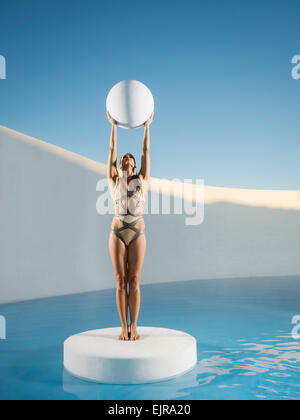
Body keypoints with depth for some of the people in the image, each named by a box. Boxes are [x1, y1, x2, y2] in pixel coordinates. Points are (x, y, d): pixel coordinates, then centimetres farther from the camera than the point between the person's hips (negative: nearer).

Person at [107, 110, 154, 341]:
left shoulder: (142, 179, 11)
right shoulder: (114, 180, 10)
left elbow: (146, 151, 9)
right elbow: (112, 150, 9)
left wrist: (146, 126, 10)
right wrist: (114, 125, 10)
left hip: (137, 234, 0)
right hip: (118, 234, 0)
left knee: (134, 281, -1)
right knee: (121, 281, 1)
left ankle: (133, 328, 6)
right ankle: (124, 328, 9)